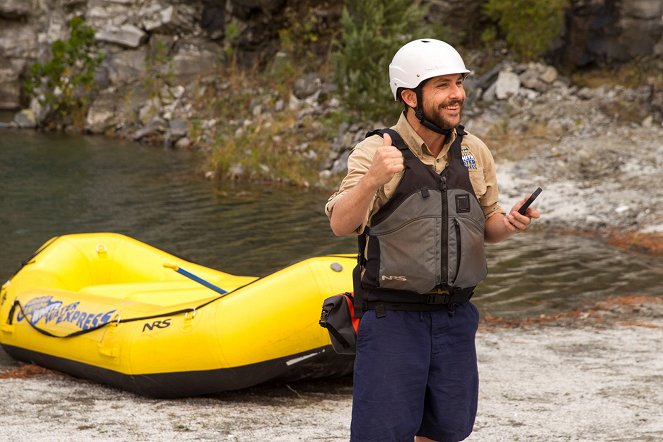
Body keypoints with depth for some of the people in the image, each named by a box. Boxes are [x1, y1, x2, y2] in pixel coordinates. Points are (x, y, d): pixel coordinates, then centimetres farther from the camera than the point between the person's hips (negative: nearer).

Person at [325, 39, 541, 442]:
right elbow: (341, 225, -21)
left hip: (455, 316, 5)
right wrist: (372, 179, -39)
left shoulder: (474, 152, 7)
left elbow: (487, 224, 17)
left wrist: (509, 223, -7)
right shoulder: (376, 152, -10)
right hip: (392, 316, -5)